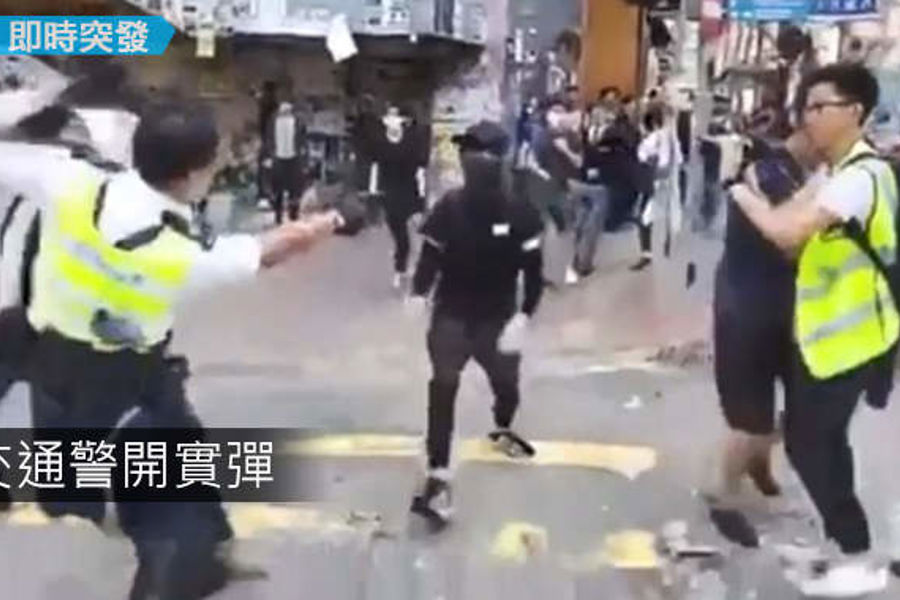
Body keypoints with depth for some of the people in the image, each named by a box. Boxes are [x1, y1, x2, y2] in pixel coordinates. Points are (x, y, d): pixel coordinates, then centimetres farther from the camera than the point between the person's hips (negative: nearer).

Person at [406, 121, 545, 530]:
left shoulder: (520, 215, -13)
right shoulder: (448, 209, -12)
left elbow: (533, 273, -10)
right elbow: (431, 256, -7)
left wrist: (523, 318, -21)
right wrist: (419, 293, -26)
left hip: (498, 317, 1)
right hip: (452, 315, -1)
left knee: (507, 384, 16)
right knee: (443, 384, -19)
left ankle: (502, 430, 54)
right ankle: (438, 478, -17)